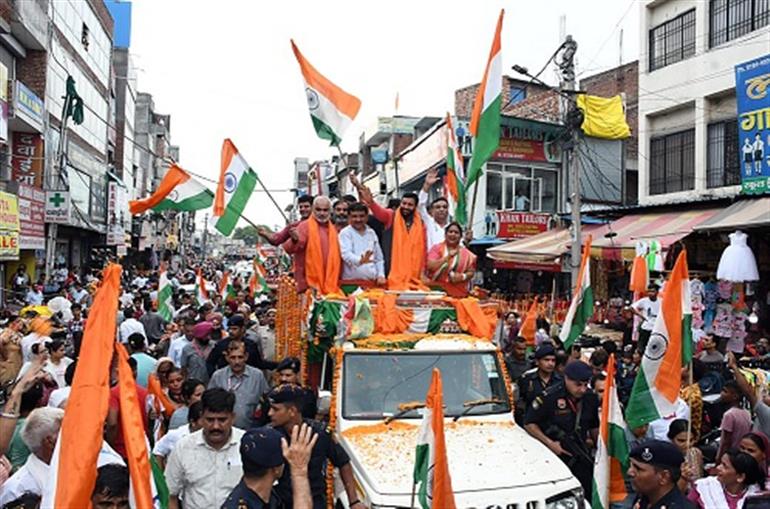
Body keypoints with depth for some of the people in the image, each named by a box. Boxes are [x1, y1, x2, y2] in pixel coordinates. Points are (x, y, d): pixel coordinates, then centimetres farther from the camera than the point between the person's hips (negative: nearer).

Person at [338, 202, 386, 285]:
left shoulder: (371, 233, 15)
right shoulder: (345, 233, -2)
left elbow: (379, 258, 18)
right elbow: (346, 254, -17)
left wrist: (381, 275, 4)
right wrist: (360, 260, -37)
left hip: (372, 281, 5)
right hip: (352, 280, -5)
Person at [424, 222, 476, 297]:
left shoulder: (466, 254, 8)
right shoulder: (437, 248, 2)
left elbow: (471, 272, 12)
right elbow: (430, 266, -11)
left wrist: (463, 276, -9)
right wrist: (448, 256, -13)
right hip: (437, 289, -2)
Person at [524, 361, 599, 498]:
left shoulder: (591, 398, -1)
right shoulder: (549, 397, -18)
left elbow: (594, 427, 15)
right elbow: (529, 423, -11)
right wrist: (550, 443, -17)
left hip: (580, 458, 5)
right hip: (554, 454, -5)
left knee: (587, 495, 10)